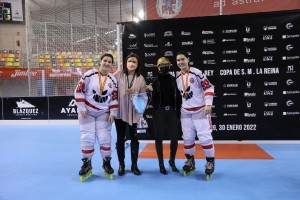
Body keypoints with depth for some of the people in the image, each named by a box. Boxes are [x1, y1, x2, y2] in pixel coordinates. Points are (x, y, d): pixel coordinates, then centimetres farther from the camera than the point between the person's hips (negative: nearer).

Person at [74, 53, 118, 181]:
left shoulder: (113, 79, 0)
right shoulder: (89, 74, -10)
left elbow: (114, 98, 3)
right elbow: (79, 91, -8)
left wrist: (112, 113, -3)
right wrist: (81, 108, -11)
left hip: (103, 113, 2)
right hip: (87, 111, -2)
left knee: (105, 138, 1)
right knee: (87, 138, 0)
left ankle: (107, 163, 18)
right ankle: (86, 164, 17)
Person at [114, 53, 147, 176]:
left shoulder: (140, 78, 2)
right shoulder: (118, 74, -2)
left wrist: (135, 93, -16)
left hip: (134, 113, 1)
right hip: (119, 112, 0)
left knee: (134, 138, 7)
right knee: (120, 138, 8)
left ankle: (134, 165, 22)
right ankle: (121, 165, 23)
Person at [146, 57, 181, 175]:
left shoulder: (174, 80, 6)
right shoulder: (155, 80, 2)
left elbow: (178, 97, 6)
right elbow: (153, 98, -2)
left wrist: (178, 113, 3)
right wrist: (150, 90, -22)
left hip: (172, 111, 1)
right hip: (159, 112, -1)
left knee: (174, 137, 1)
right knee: (159, 137, 5)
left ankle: (172, 161, 24)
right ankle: (161, 164, 18)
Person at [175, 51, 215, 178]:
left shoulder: (196, 72, -12)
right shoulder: (177, 77, 5)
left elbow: (209, 87, -11)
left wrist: (208, 104, -18)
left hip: (200, 110, -5)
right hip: (185, 111, 5)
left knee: (204, 137, -5)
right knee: (187, 138, 8)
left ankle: (210, 161, 14)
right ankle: (190, 161, 26)